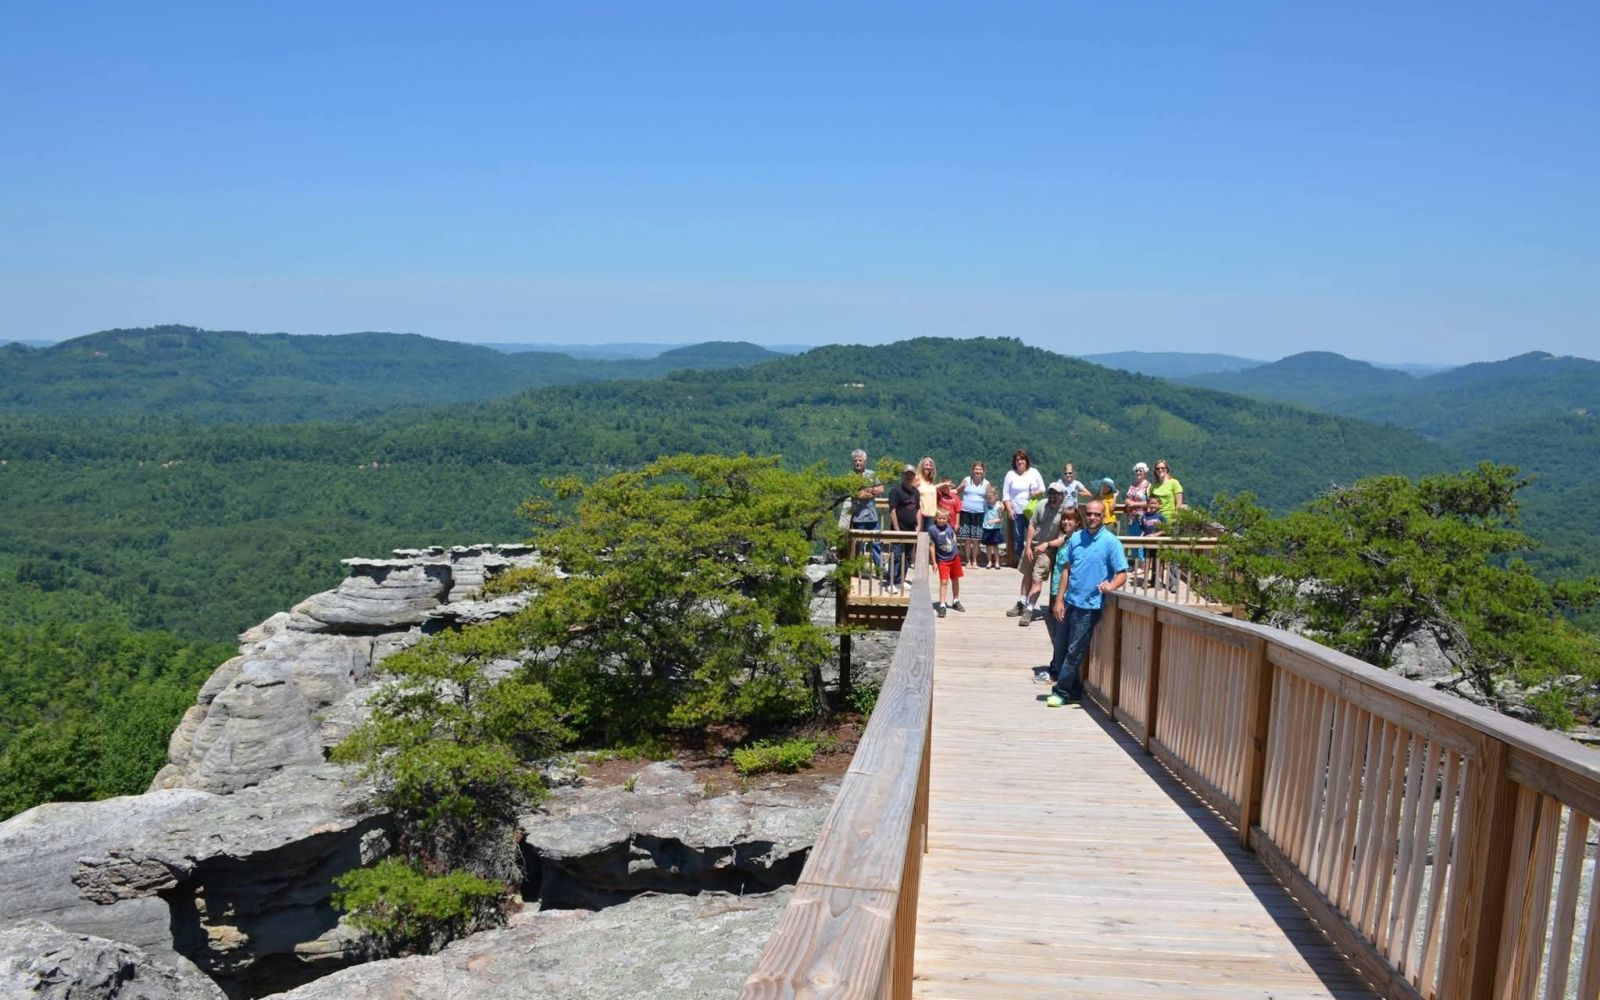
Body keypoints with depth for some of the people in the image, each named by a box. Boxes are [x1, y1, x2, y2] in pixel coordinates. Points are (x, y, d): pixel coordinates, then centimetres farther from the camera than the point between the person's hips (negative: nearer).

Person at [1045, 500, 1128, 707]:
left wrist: (1111, 585, -32)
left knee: (1074, 652, 0)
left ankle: (1061, 692, 12)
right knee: (1061, 649, 10)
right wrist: (1059, 600, 4)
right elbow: (1066, 569, 10)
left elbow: (1122, 574, -10)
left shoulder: (1111, 542, -7)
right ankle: (1074, 692, 24)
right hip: (1069, 602, 6)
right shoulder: (1075, 538, 8)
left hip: (1089, 606, -6)